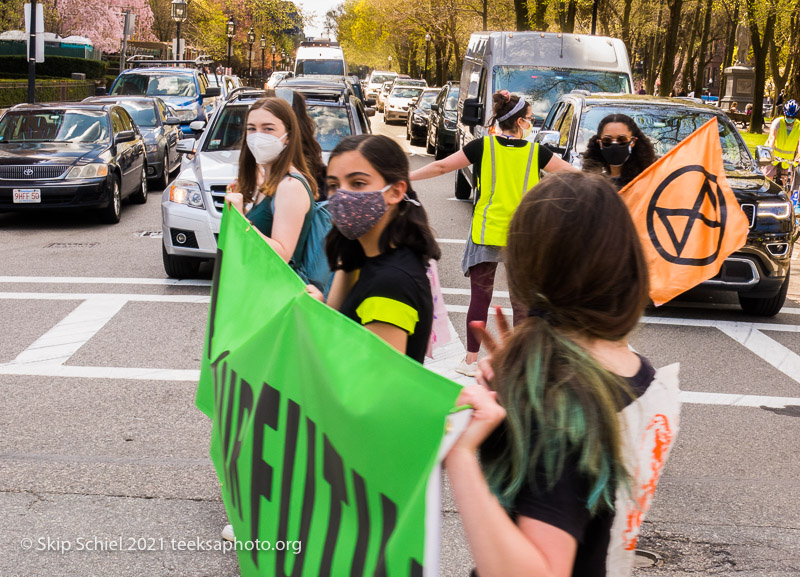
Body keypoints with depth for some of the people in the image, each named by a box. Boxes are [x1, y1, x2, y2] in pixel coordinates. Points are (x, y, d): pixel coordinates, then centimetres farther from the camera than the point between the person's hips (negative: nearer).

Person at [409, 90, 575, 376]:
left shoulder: (482, 147, -3)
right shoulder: (536, 153, -1)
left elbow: (441, 166, 0)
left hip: (486, 233, 0)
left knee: (480, 296, 6)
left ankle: (471, 359, 10)